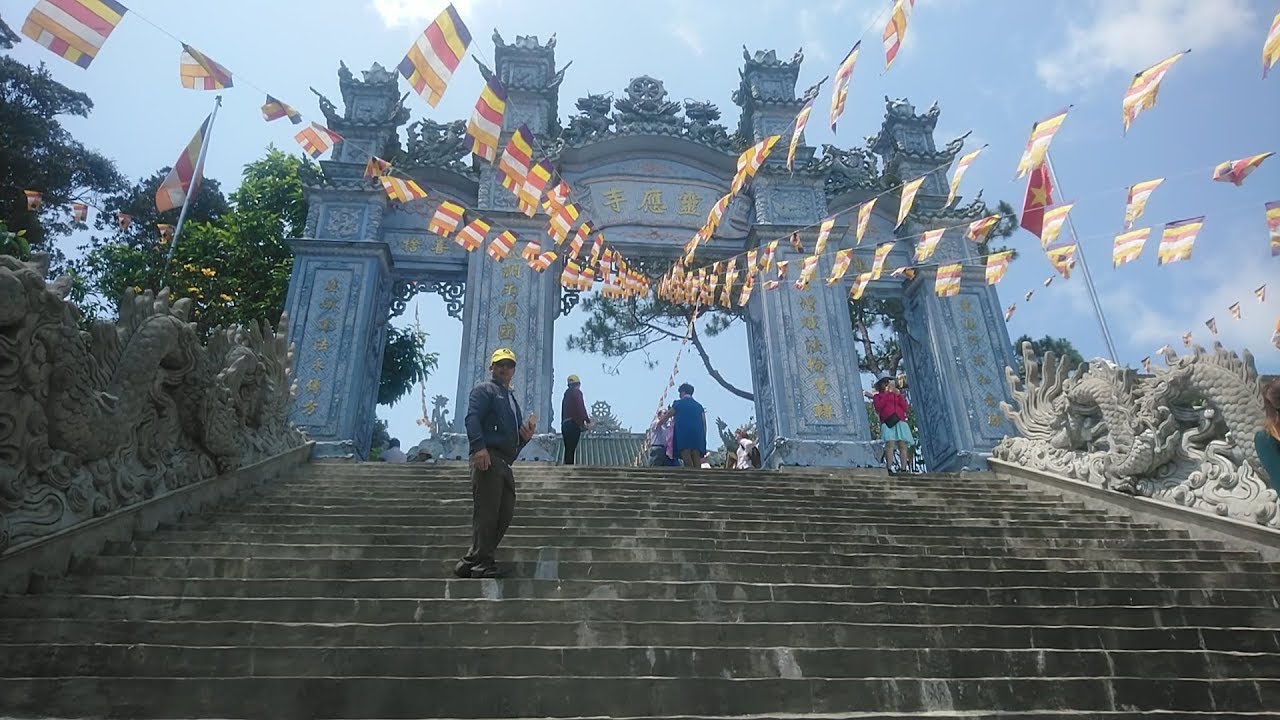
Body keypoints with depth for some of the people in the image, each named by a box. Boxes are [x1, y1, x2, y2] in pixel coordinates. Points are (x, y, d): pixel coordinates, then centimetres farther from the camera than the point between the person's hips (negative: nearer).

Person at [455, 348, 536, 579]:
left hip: (504, 462, 9)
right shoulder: (484, 390, 4)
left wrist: (525, 434, 7)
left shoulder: (511, 398, 30)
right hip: (487, 458, -9)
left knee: (505, 514, 6)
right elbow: (472, 418, -13)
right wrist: (479, 447, -27)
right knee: (486, 513, -11)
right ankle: (481, 565, -6)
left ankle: (472, 561, 12)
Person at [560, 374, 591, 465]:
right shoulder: (577, 392, -2)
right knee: (571, 450, -12)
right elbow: (581, 408, -14)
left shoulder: (567, 394, 23)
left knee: (568, 449, 8)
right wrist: (587, 421, -13)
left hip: (565, 424, 8)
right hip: (573, 424, -8)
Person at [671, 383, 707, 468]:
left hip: (683, 434, -4)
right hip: (698, 435, 4)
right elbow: (704, 423, 13)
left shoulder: (678, 404, 9)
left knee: (688, 463, -10)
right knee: (697, 464, 0)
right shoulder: (699, 405, 19)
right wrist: (703, 439, 16)